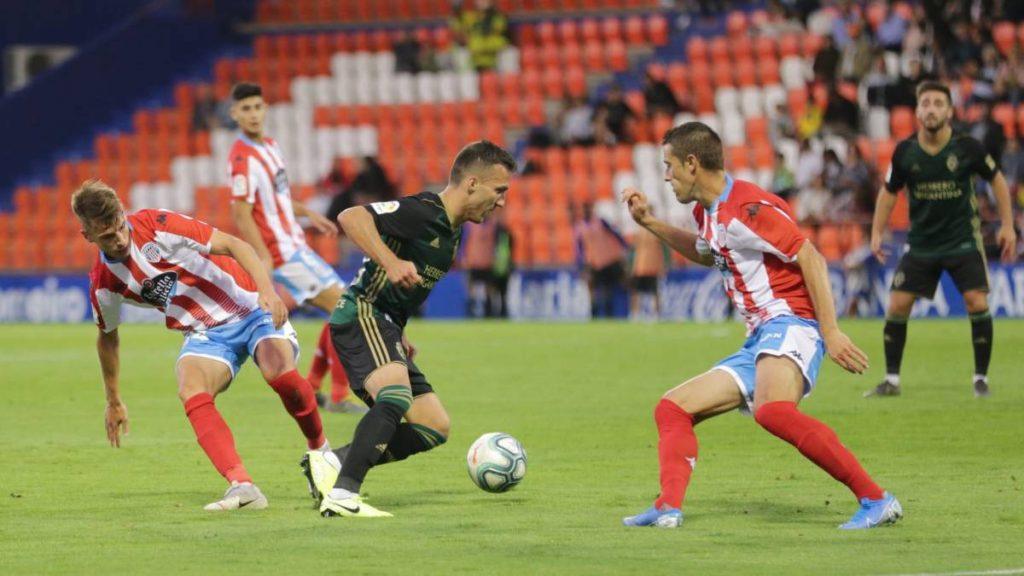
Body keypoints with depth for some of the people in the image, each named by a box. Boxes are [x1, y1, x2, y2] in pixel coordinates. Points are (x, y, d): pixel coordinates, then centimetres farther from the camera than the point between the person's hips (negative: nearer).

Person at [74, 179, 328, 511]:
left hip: (251, 307, -3)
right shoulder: (103, 284, -5)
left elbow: (234, 246, -16)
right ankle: (242, 486, -40)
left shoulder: (158, 226, -18)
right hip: (205, 335, 3)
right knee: (191, 390, -29)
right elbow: (108, 337, 15)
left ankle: (319, 449, -3)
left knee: (279, 370, -31)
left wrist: (267, 290, -32)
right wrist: (114, 402, 22)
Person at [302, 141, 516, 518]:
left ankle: (332, 463, 4)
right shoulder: (424, 211, -15)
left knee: (435, 428, 7)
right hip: (362, 317, -10)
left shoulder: (452, 232, 16)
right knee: (396, 398, -33)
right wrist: (392, 262, -35)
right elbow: (351, 218, -26)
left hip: (384, 329, 10)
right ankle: (342, 495, -41)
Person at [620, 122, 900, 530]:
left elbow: (811, 259, -16)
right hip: (758, 341, 11)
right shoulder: (707, 212, 19)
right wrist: (649, 223, 34)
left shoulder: (749, 207, -11)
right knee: (672, 409, 10)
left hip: (789, 324, -11)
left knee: (772, 410, -37)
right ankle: (669, 507, -10)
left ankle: (876, 500, -35)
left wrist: (831, 333, -22)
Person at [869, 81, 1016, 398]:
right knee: (897, 305, -5)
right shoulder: (905, 152, -7)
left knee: (977, 303, -13)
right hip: (921, 243, 2)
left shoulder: (967, 147, -11)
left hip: (963, 239, -2)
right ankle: (892, 380, 8)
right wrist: (877, 233, 3)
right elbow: (889, 191, 8)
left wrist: (1007, 225, 1)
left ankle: (981, 377, 2)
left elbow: (997, 180, 3)